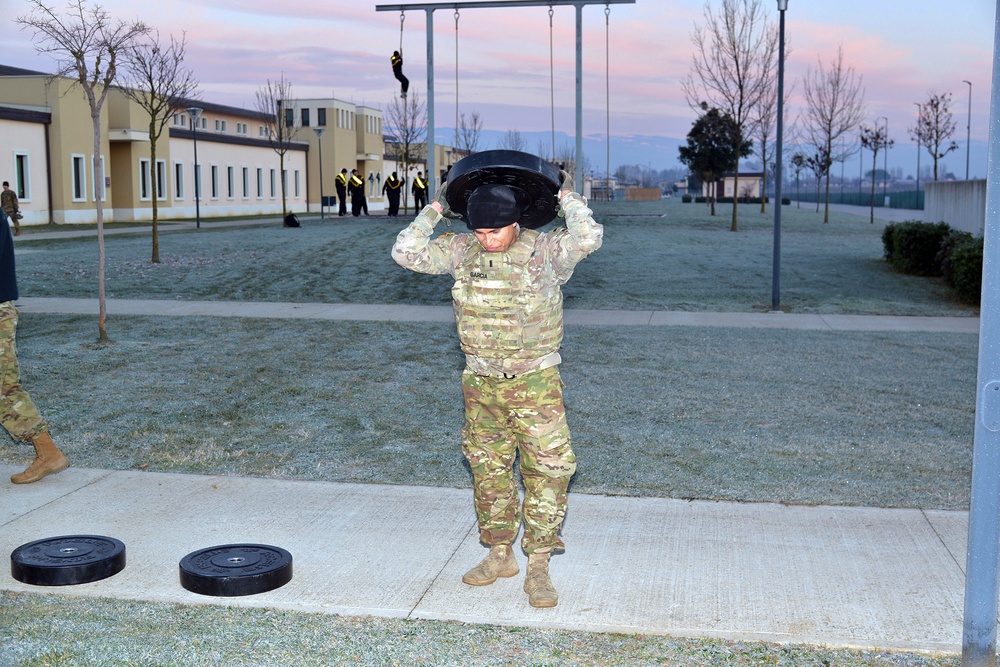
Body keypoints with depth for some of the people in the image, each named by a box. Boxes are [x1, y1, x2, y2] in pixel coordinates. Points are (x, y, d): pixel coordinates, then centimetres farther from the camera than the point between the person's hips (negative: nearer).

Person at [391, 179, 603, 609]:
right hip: (480, 383, 4)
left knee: (548, 469, -4)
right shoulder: (462, 251, 2)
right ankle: (499, 554, 27)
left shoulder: (544, 250, -8)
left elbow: (587, 238, -25)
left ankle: (538, 566, 6)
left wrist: (567, 200, -10)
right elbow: (406, 253, 1)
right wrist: (433, 212, 1)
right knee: (488, 469, 12)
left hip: (535, 383, -3)